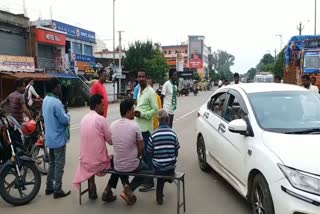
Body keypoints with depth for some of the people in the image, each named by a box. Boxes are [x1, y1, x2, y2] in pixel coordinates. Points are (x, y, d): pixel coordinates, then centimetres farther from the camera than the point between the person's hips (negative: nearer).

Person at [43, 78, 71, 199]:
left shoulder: (46, 100, 8)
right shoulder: (56, 102, -23)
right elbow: (64, 120, -21)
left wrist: (63, 114, 5)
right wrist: (67, 115, -1)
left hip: (50, 138, 9)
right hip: (58, 138, -9)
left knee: (52, 163, 18)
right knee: (59, 165, 0)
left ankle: (49, 187, 27)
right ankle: (57, 191, 8)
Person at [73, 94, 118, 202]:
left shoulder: (83, 119, 5)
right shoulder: (100, 119, -15)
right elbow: (111, 141, -8)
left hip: (85, 162, 6)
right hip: (99, 162, -6)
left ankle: (91, 185, 22)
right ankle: (107, 191, 9)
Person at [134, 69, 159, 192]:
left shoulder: (150, 92, -11)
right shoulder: (139, 91, 15)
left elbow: (155, 110, -16)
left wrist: (141, 114, -19)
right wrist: (136, 111, 3)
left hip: (146, 128, -8)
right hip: (139, 127, 8)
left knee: (147, 154, -5)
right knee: (142, 153, 15)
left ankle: (150, 183, 2)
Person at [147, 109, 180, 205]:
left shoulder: (153, 135, -11)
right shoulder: (173, 134, -9)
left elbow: (150, 153, -3)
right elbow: (176, 153, -1)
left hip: (157, 168, 0)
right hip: (170, 167, 0)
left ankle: (160, 195, 34)